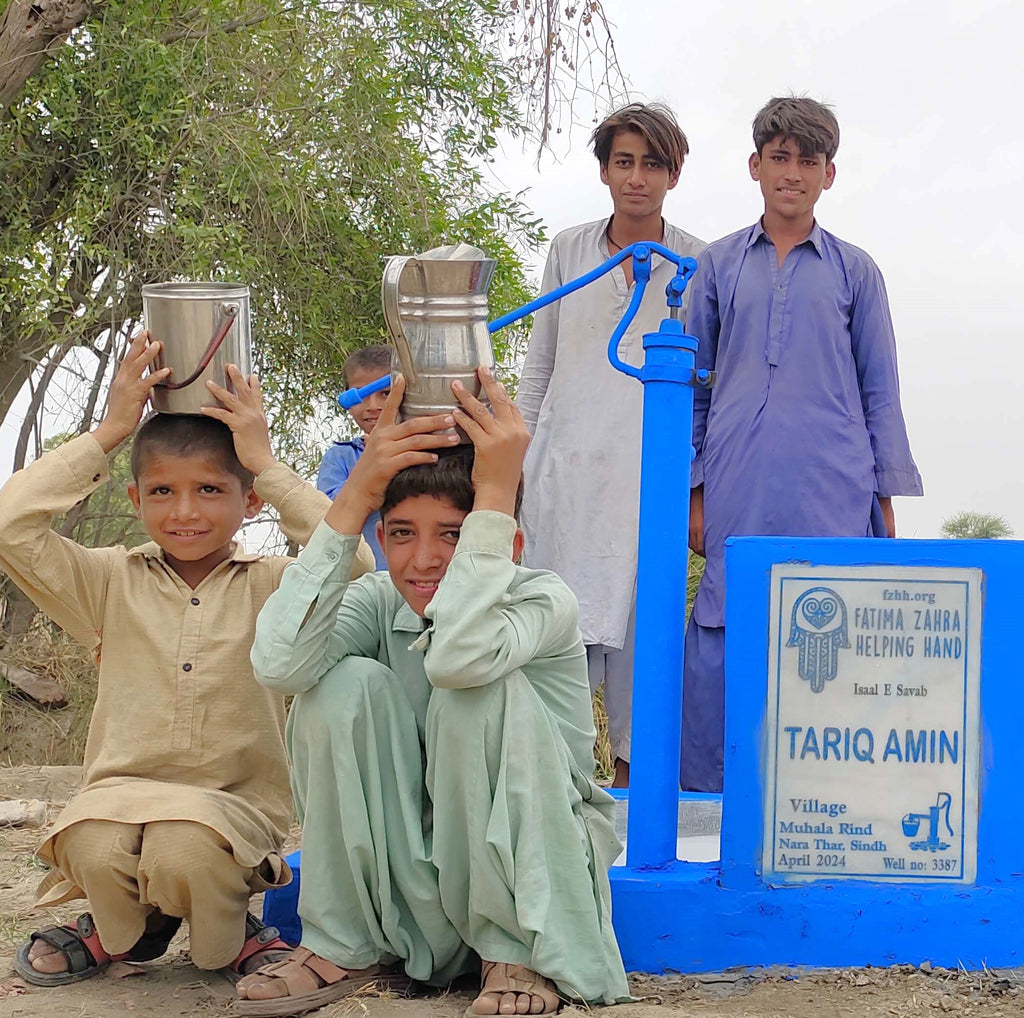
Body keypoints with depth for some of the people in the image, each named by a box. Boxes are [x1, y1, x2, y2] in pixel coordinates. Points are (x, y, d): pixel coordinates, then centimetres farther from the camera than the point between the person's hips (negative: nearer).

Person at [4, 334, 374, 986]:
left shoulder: (271, 586, 4)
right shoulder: (113, 582, 8)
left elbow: (351, 561, -17)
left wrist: (265, 462, -10)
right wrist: (106, 435, -4)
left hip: (235, 804, -1)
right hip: (120, 792, 2)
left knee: (184, 855, -35)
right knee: (94, 850, -33)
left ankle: (230, 933, 2)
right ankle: (123, 929, 5)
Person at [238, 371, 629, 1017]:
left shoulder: (545, 601, -16)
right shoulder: (380, 603, -5)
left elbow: (456, 655, -41)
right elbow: (279, 666, -28)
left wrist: (496, 493, -35)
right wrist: (355, 497, -27)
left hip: (535, 864, -4)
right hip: (413, 884, 4)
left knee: (485, 688, -28)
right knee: (347, 685, -19)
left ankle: (519, 955, -15)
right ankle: (345, 949, -6)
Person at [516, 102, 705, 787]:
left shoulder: (696, 263, 5)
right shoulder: (570, 250, 11)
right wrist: (517, 455, 12)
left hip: (650, 461, -2)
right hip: (568, 462, 2)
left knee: (641, 602, -2)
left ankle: (635, 760, 8)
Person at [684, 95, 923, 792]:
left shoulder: (854, 271, 12)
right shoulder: (720, 265, 13)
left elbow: (880, 392, 12)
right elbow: (693, 384, 15)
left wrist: (887, 500, 5)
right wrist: (695, 491, 7)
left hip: (833, 494, 0)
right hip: (739, 493, 0)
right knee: (721, 651, -4)